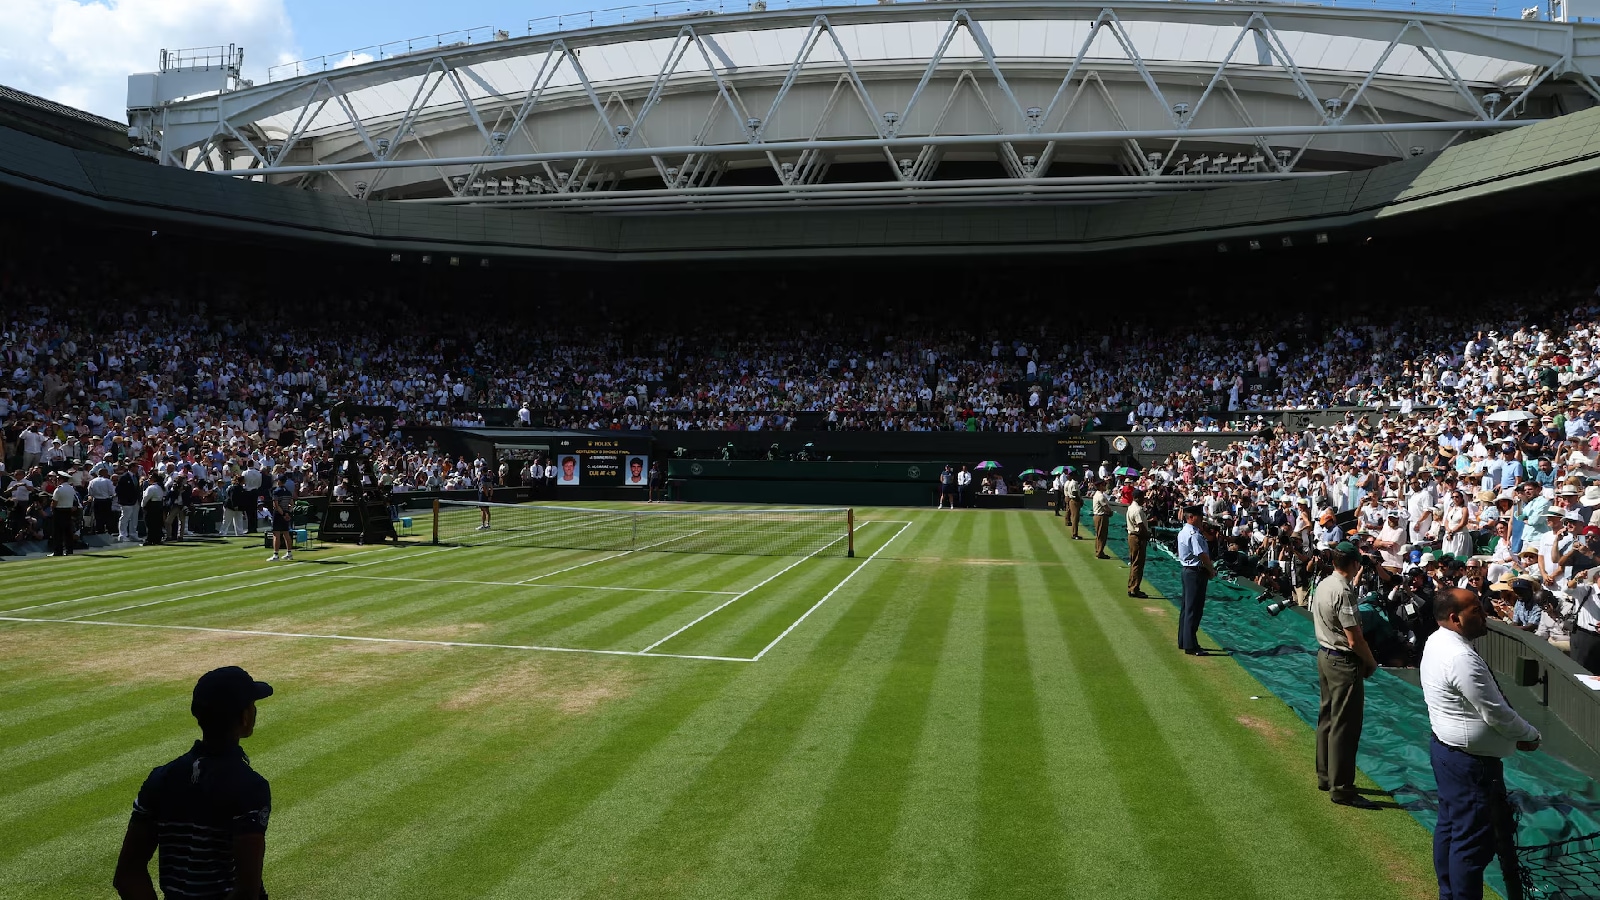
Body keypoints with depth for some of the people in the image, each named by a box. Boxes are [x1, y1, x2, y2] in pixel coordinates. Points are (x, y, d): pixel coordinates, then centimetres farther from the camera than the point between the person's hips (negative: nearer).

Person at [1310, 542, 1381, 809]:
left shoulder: (1323, 585, 5)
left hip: (1324, 655, 10)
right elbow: (1355, 640, -21)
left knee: (1327, 717, 19)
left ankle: (1325, 776, 30)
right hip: (1344, 663, -10)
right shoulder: (1344, 593, -24)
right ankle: (1341, 788, 4)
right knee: (1345, 726, -2)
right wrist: (1372, 662, -7)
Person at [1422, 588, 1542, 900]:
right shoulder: (1462, 658, -28)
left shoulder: (1437, 642, 3)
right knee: (1473, 841, 1)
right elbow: (1496, 713, -21)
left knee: (1449, 826, 21)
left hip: (1445, 747, 11)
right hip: (1469, 760, -11)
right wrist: (1530, 735, -5)